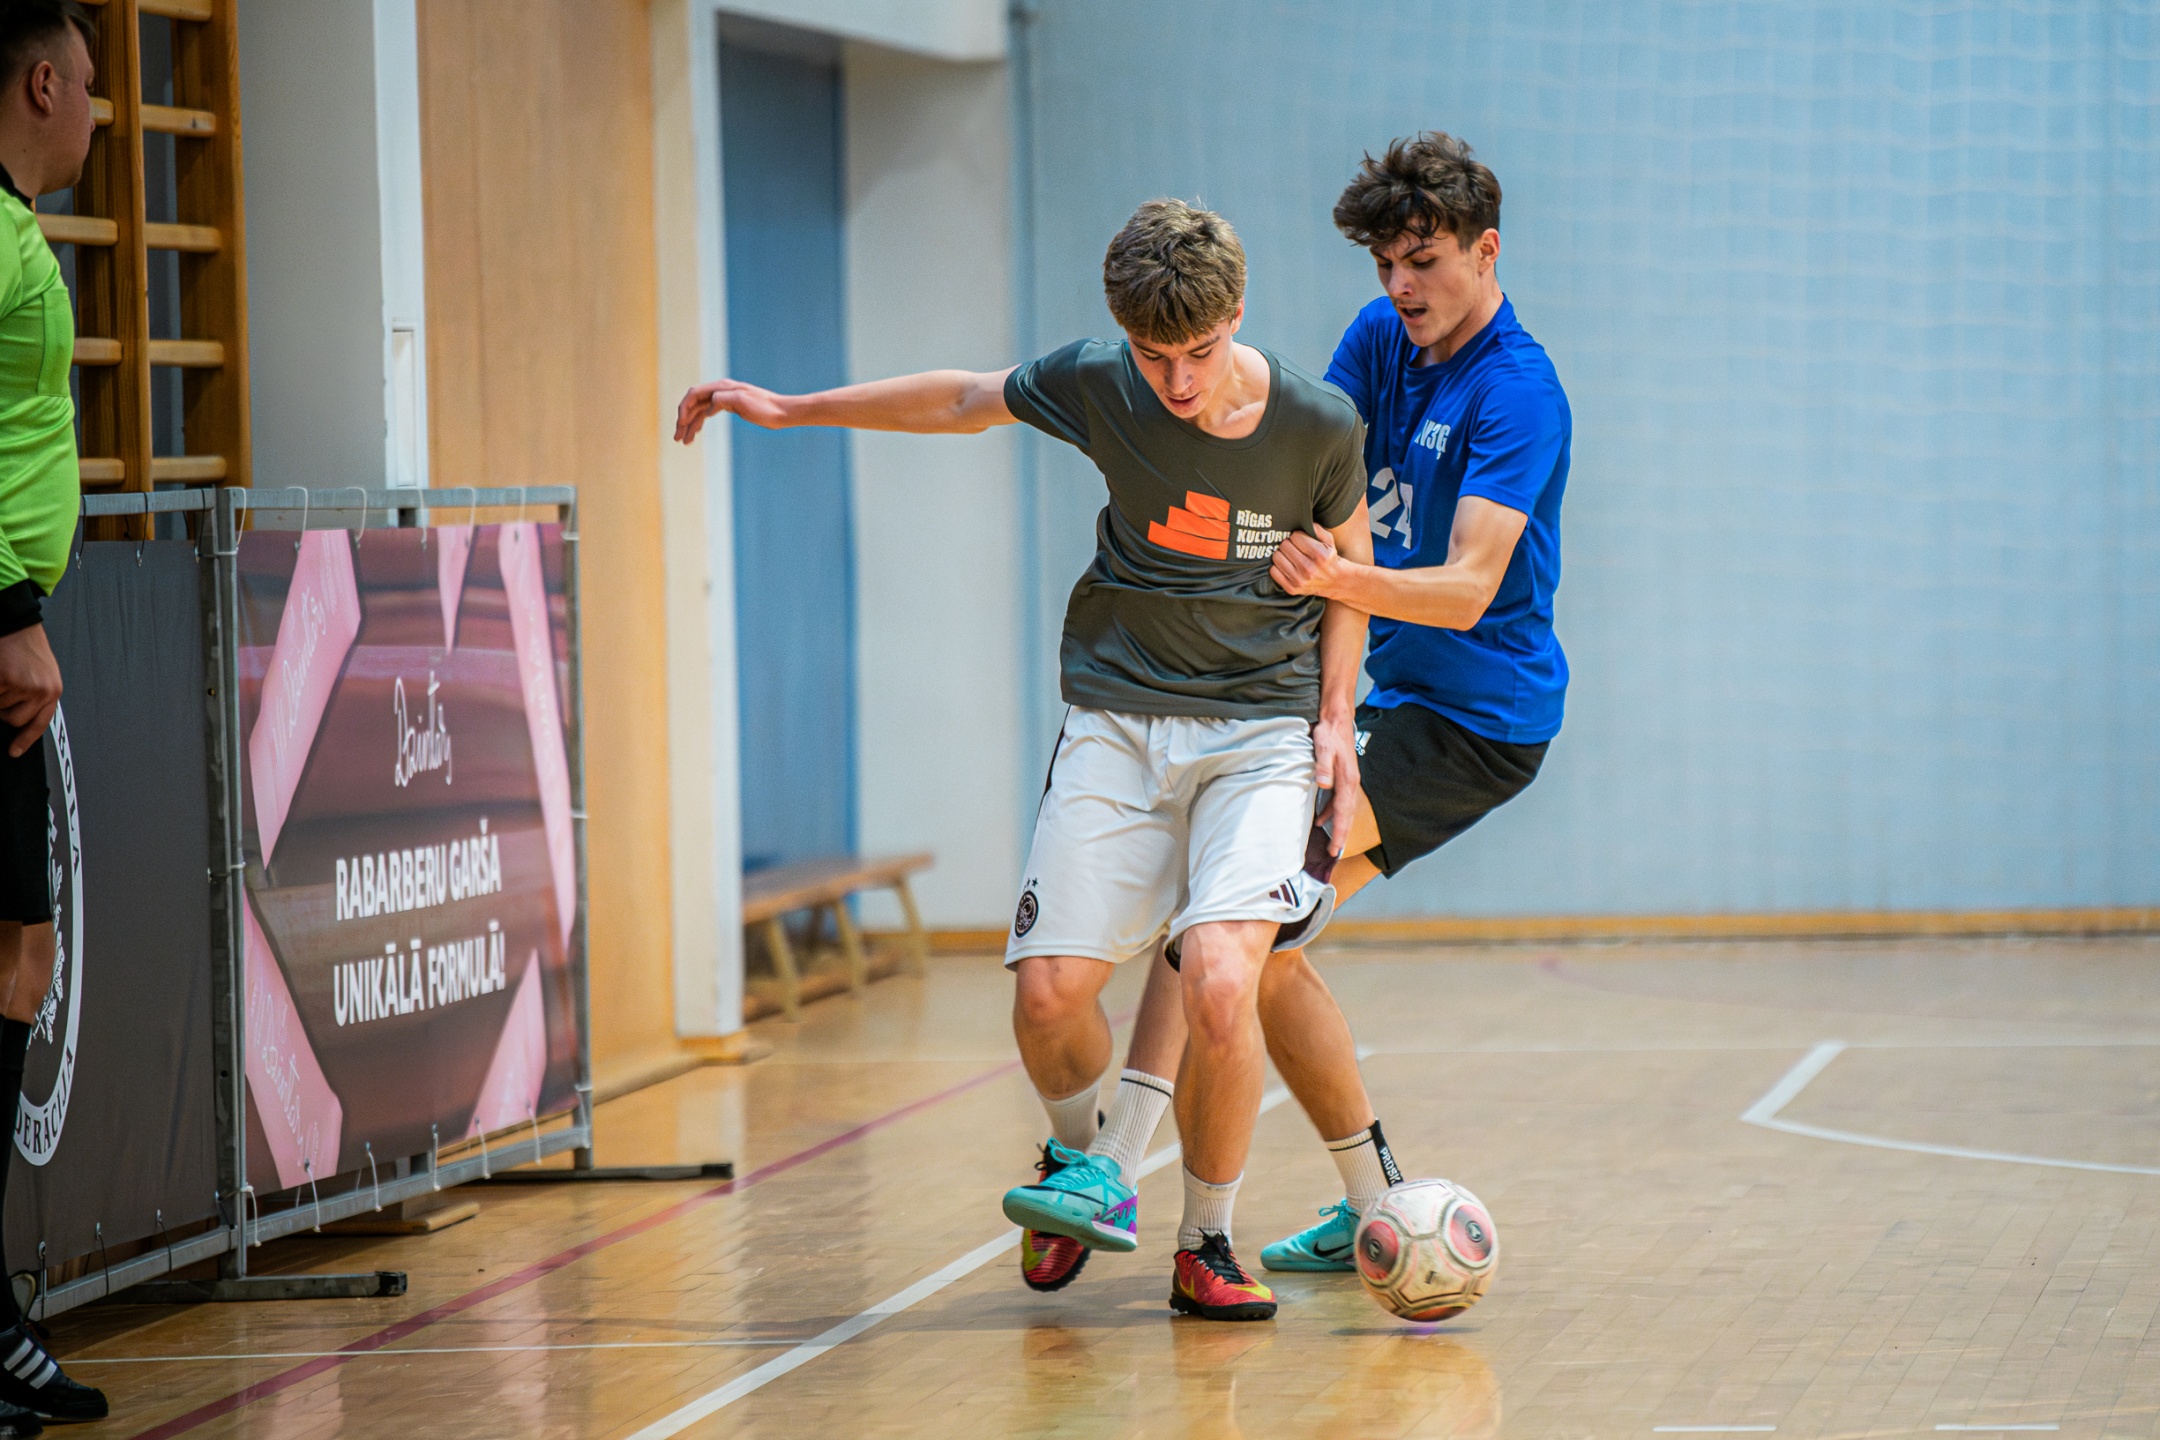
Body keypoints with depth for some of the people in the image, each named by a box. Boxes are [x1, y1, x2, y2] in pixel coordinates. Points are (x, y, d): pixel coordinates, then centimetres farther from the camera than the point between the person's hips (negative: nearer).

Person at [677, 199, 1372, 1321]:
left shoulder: (1320, 425, -12)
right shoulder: (1096, 385, -10)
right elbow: (968, 400, 10)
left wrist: (1335, 714, 0)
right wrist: (788, 409, 15)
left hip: (1262, 729, -2)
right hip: (1118, 717, 2)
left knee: (1219, 983, -23)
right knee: (1051, 992, -10)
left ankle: (1206, 1244, -2)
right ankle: (1086, 1160, 25)